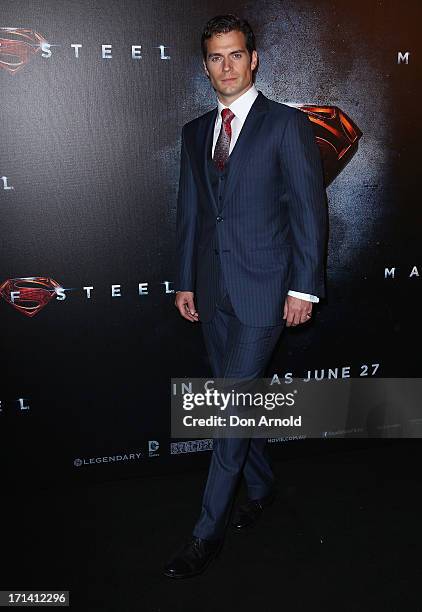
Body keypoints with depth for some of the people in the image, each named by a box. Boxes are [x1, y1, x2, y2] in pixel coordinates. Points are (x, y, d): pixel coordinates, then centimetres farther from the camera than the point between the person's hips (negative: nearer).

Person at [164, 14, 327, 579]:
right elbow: (190, 211, 15)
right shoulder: (196, 132, 14)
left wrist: (304, 287, -10)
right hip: (213, 288, 6)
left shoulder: (287, 124, -3)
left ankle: (209, 531, 8)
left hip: (262, 287, -6)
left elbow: (310, 209, -6)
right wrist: (185, 280, 11)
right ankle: (261, 485, 37)